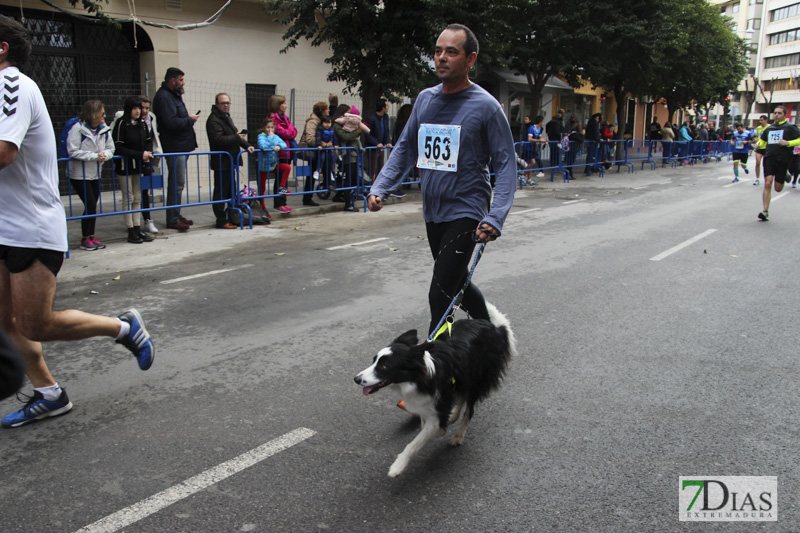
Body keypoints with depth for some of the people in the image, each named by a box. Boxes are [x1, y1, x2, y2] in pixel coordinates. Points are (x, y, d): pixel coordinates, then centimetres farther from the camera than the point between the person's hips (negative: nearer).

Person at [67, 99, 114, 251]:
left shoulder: (104, 129, 3)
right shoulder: (77, 128, -15)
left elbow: (110, 149, 6)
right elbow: (73, 151, -19)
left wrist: (104, 155, -16)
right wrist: (95, 156, -22)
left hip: (95, 174, 6)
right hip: (79, 174, -6)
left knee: (93, 205, 9)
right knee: (90, 205, -8)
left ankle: (91, 236, 20)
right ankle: (85, 239, 4)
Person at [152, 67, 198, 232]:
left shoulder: (173, 95, 19)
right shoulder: (164, 97, -14)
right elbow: (171, 122, -24)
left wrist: (189, 119, 6)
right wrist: (190, 120, -11)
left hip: (181, 146, 10)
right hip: (174, 147, -10)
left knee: (178, 183, 15)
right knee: (176, 184, -8)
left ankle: (176, 215, 23)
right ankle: (173, 219, -2)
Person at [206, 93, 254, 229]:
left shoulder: (227, 117, 19)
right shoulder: (214, 120, -14)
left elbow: (237, 135, 24)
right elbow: (218, 139, -25)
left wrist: (247, 146, 8)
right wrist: (237, 138, -22)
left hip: (230, 161, 10)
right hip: (221, 162, -10)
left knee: (230, 191, 17)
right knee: (221, 192, -5)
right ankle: (222, 221, -2)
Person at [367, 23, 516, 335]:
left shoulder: (485, 106, -11)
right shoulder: (425, 99, 6)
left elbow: (506, 164, -11)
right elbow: (405, 148, 13)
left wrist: (495, 219, -23)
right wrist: (380, 188, -1)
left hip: (466, 213, -7)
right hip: (432, 213, 7)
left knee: (440, 295, -10)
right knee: (457, 282, 21)